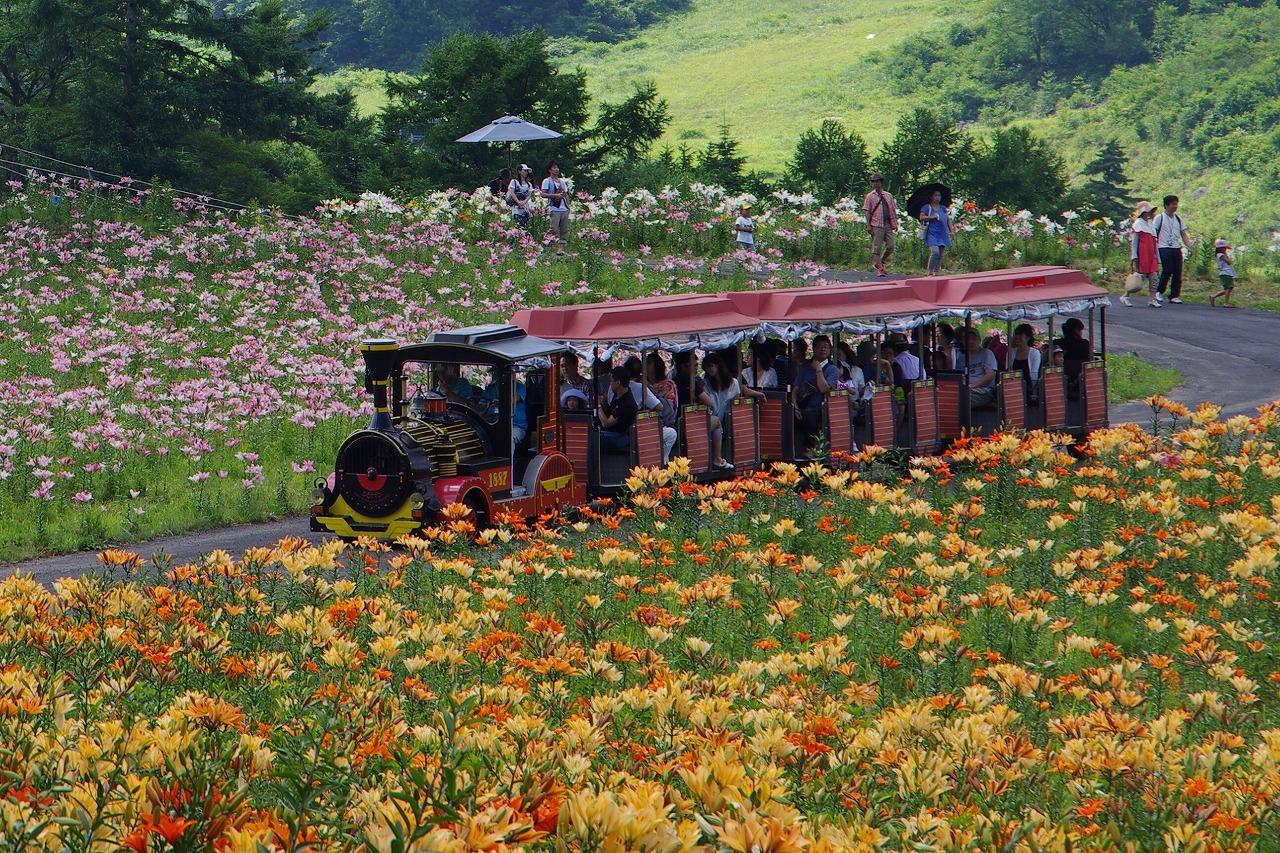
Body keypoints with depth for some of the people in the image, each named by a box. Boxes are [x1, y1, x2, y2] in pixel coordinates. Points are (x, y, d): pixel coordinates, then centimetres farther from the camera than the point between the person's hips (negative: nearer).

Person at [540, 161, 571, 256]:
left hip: (564, 209, 6)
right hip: (554, 209, -6)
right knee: (554, 230, -11)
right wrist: (555, 195, -18)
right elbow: (543, 194, -9)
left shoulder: (562, 181, 20)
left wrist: (568, 206, 13)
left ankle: (562, 248, 1)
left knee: (564, 230, 1)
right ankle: (556, 248, -11)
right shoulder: (547, 181, 1)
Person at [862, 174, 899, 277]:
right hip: (876, 226, -4)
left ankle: (880, 263, 19)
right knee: (876, 248, -4)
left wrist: (895, 224, 9)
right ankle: (879, 268, 1)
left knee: (890, 246, -1)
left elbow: (893, 210, 17)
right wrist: (868, 225, -10)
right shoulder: (870, 197, 3)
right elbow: (867, 211, -1)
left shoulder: (888, 196, 14)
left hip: (888, 225, 4)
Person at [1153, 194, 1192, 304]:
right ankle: (1159, 292, 4)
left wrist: (1190, 247, 4)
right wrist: (1155, 248, -12)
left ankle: (1174, 296, 5)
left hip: (1177, 249, 5)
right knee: (1167, 270, -15)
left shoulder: (1178, 219, 17)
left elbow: (1184, 234, 17)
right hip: (1164, 249, -5)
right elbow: (1153, 234, -1)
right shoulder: (1159, 218, 2)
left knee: (1178, 272, -1)